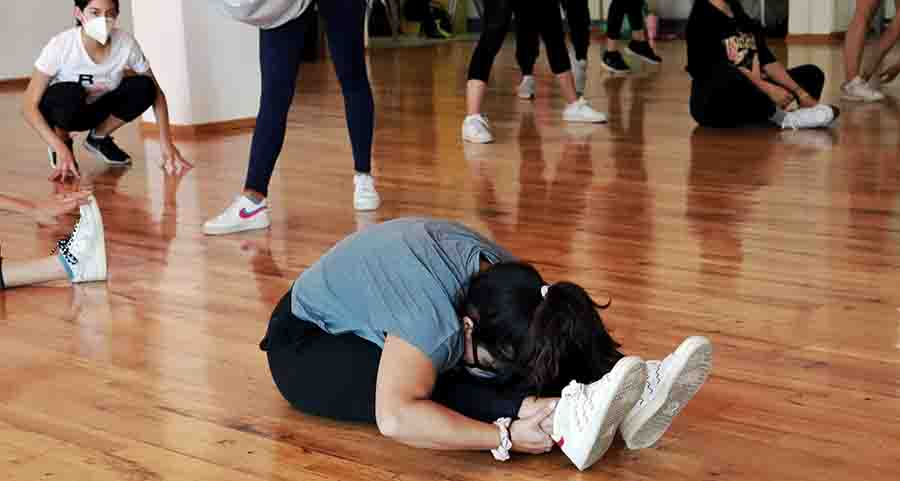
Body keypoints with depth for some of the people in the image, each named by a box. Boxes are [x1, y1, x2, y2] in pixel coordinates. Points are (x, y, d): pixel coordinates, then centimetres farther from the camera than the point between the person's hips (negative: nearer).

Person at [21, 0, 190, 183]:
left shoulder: (126, 43, -24)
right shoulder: (61, 46, -31)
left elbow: (155, 92, -14)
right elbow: (29, 105, -28)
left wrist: (166, 143, -26)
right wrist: (59, 148, -40)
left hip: (95, 109, 3)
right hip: (60, 108, -3)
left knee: (143, 87, -23)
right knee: (71, 93, -37)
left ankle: (99, 137, 3)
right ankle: (62, 141, -5)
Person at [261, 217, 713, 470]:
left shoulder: (503, 280, -18)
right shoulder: (436, 315, -41)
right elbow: (395, 418, -51)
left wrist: (532, 402, -36)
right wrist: (506, 436, -50)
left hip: (373, 324, 6)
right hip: (305, 347, -6)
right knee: (438, 389, -34)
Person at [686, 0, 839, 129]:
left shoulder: (742, 15, 14)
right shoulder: (703, 16, -11)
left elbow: (767, 61, 9)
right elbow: (718, 68, -22)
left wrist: (801, 93, -2)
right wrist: (768, 89, -26)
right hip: (712, 102, -9)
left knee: (812, 73, 9)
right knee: (727, 77, -41)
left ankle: (790, 109, -23)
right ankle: (780, 116, -20)